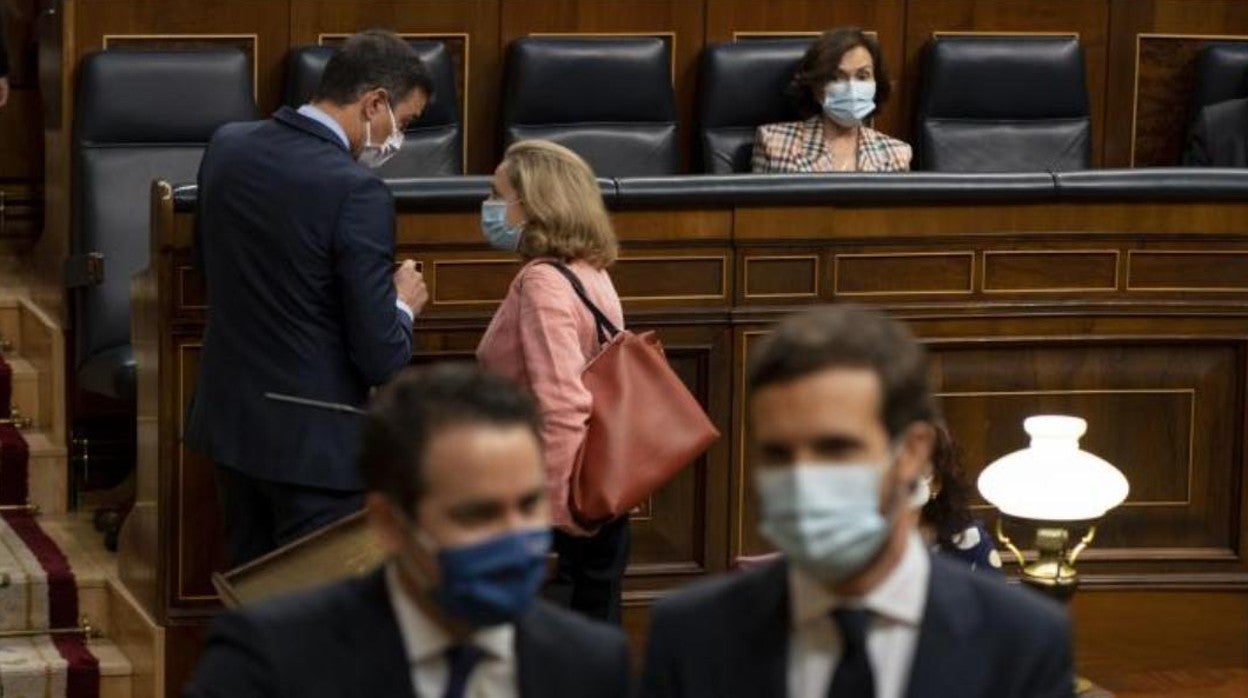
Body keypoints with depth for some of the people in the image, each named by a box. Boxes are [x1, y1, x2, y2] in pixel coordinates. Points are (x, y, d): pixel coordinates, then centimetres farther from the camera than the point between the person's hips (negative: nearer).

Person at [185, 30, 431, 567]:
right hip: (314, 441, -7)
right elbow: (382, 360, -19)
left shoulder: (226, 147, 0)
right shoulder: (356, 192, -22)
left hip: (228, 418, 7)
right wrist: (403, 304, 0)